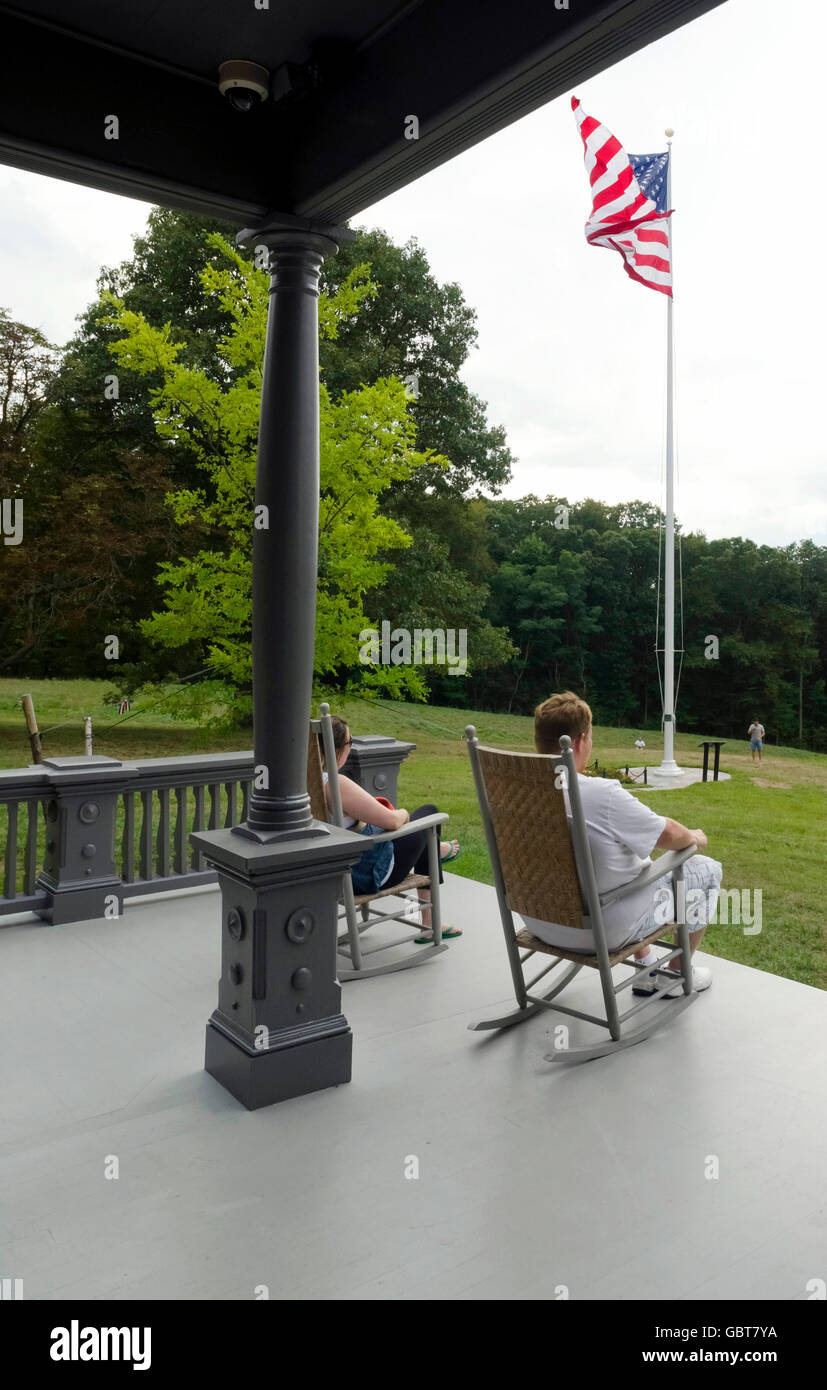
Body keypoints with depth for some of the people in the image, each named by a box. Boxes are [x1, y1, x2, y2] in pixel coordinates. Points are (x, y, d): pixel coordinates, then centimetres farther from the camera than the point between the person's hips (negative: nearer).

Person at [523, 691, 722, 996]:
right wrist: (695, 837, 10)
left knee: (635, 852, 32)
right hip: (605, 931, -7)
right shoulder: (602, 794, -29)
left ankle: (646, 968, 38)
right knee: (708, 869, 12)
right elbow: (668, 835, -14)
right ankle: (676, 975, 29)